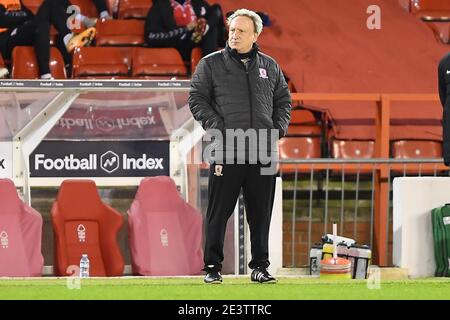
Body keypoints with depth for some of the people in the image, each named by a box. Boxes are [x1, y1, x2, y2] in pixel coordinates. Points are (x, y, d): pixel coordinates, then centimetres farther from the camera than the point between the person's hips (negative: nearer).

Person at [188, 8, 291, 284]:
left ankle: (260, 266, 13)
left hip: (263, 151, 3)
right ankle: (213, 267, 6)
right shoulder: (211, 64, 4)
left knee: (261, 214, 5)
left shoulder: (269, 66, 14)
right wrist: (216, 127, -10)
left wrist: (279, 127, 5)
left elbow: (283, 99, 20)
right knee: (219, 212, -1)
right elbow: (197, 99, 2)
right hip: (226, 151, -3)